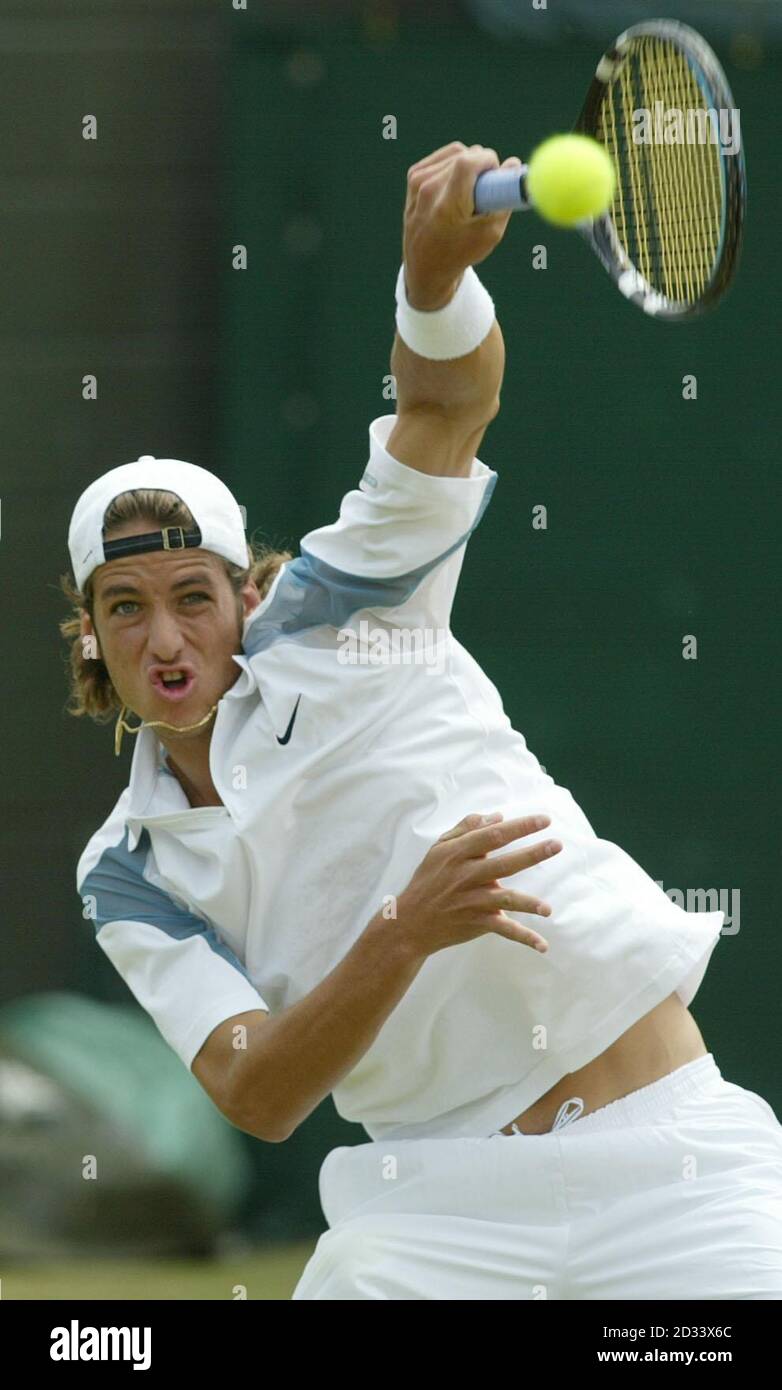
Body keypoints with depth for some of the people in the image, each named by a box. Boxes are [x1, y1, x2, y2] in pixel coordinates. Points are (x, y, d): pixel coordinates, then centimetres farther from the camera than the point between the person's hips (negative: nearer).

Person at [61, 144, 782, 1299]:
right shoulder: (128, 877, 7)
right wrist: (405, 936, -23)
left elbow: (451, 399, -13)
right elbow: (256, 1097, -7)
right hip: (438, 1211, 2)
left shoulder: (321, 623, 2)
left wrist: (437, 271, -35)